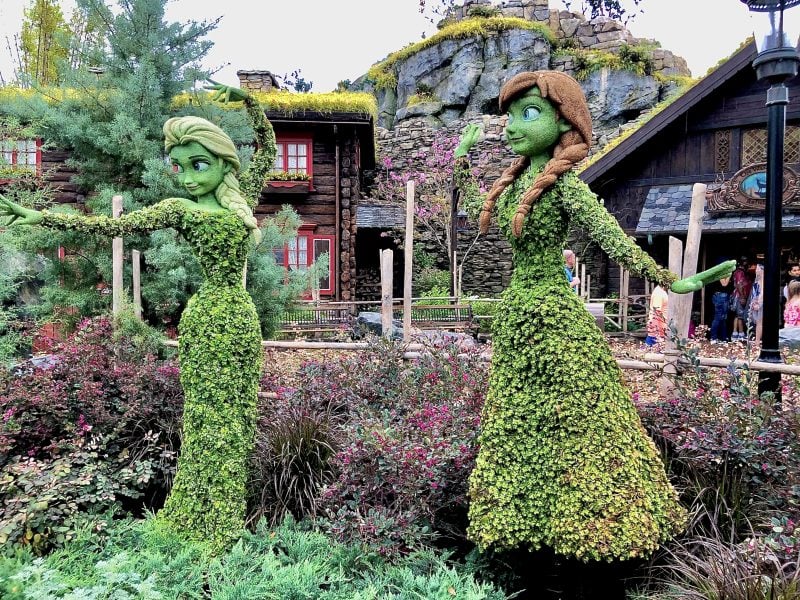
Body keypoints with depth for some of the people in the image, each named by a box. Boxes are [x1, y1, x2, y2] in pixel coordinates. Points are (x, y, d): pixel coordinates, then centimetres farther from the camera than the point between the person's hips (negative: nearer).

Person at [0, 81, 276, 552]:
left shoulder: (241, 198, 9)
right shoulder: (179, 209, -2)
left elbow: (268, 148, 16)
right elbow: (114, 225, -7)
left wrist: (247, 99, 7)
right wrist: (43, 216, -11)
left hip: (243, 314, 5)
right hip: (210, 319, -4)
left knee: (236, 416, 10)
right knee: (211, 417, 1)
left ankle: (228, 514, 24)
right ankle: (207, 522, 14)